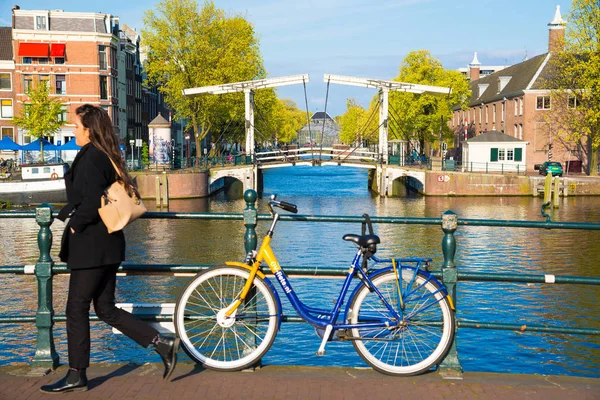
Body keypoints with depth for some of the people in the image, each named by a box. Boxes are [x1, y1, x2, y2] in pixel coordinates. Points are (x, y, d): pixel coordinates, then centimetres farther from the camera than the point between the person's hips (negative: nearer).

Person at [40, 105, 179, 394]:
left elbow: (90, 204, -23)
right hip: (106, 245, 10)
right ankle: (163, 344, 10)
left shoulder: (90, 159, -16)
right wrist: (66, 215, 19)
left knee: (76, 309, 2)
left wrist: (74, 226, -8)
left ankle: (76, 376, 13)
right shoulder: (105, 157, 14)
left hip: (92, 247, -10)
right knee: (106, 309, 13)